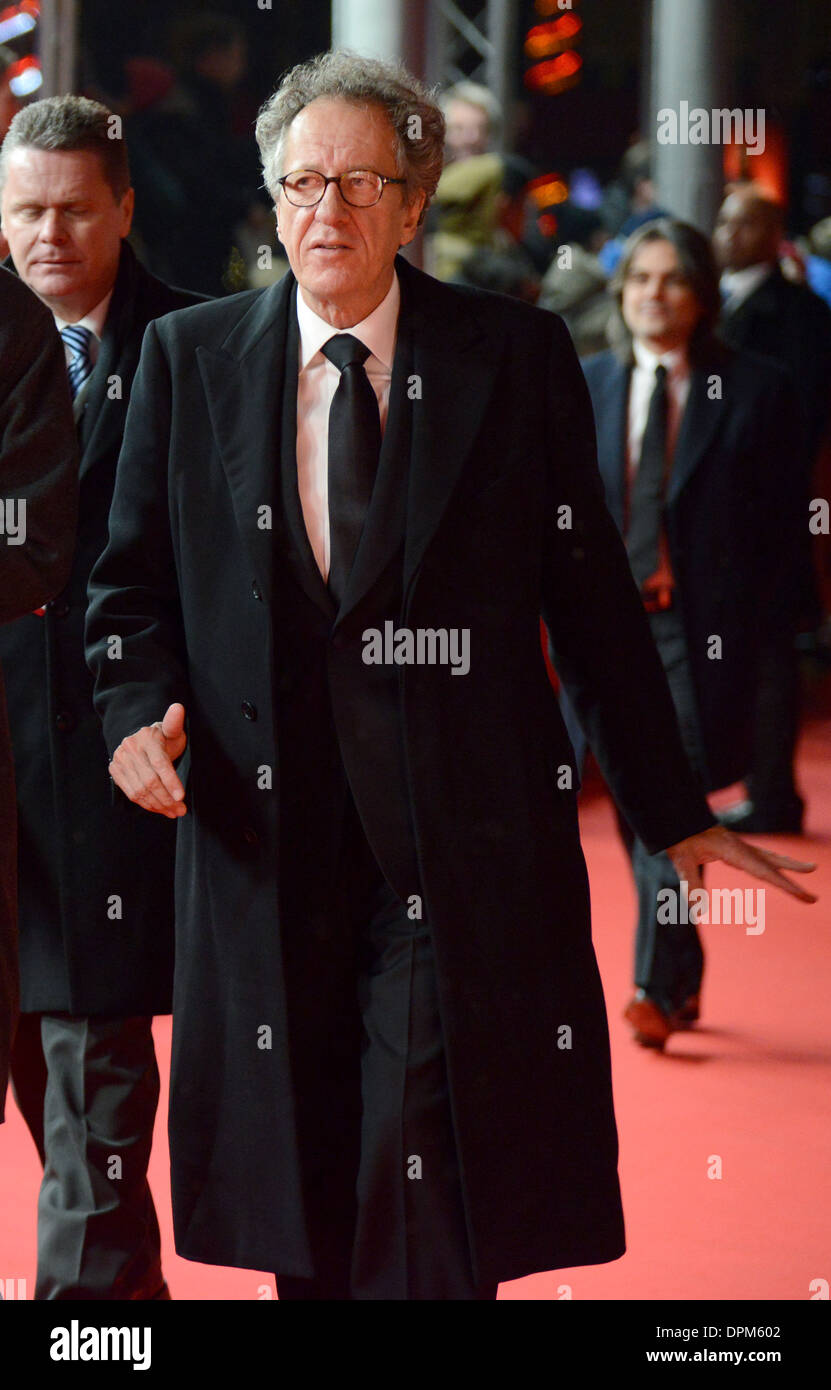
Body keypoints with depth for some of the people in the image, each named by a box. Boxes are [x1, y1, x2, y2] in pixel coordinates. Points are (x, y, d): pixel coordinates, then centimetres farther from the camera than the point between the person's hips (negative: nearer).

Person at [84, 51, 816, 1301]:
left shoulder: (516, 357, 2)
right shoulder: (188, 357, 8)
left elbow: (591, 593, 5)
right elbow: (134, 584, 13)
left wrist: (673, 814, 6)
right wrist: (140, 713, -7)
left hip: (459, 849, -2)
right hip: (267, 836, 2)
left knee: (430, 1222, -9)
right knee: (305, 1204, 8)